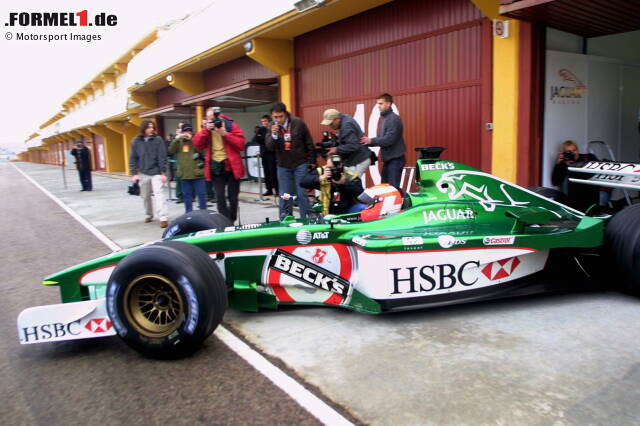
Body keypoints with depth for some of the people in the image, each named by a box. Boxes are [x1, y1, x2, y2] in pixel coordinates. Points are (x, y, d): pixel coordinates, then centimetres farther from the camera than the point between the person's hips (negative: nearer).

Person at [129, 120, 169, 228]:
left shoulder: (158, 140, -3)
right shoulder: (136, 141, 4)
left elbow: (162, 157, -5)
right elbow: (133, 158, 6)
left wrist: (163, 173, -9)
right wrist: (134, 173, -1)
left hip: (156, 173, -3)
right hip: (143, 173, 3)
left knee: (159, 194, -13)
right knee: (145, 196, 14)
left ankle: (163, 218, -16)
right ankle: (148, 215, 33)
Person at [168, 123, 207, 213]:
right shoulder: (179, 142, 11)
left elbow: (201, 149, -12)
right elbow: (171, 150, -1)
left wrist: (191, 138, -14)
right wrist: (177, 138, -10)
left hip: (197, 173, -2)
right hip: (184, 174, 3)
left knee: (201, 194, 1)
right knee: (187, 195, 10)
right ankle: (188, 213, 19)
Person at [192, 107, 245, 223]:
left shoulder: (231, 126, -3)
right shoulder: (206, 128, 6)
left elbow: (241, 144, -11)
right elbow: (197, 144, -5)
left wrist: (225, 134, -19)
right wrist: (206, 130, -16)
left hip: (232, 166, -2)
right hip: (215, 167, 2)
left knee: (233, 197, 7)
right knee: (219, 197, -5)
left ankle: (232, 222, 23)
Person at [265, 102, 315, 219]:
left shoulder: (298, 123, -9)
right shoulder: (272, 127, -2)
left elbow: (309, 143, -2)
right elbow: (269, 147, -9)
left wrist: (311, 162, -1)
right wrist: (273, 135, -27)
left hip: (300, 164, -2)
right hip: (283, 166, 3)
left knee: (302, 194, -2)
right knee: (284, 195, 6)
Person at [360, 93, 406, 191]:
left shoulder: (394, 118, -13)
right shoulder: (385, 119, 18)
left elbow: (389, 139, -22)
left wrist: (371, 140, -18)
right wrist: (368, 141, 3)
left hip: (395, 159, -10)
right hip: (388, 159, 10)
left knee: (394, 188, -13)